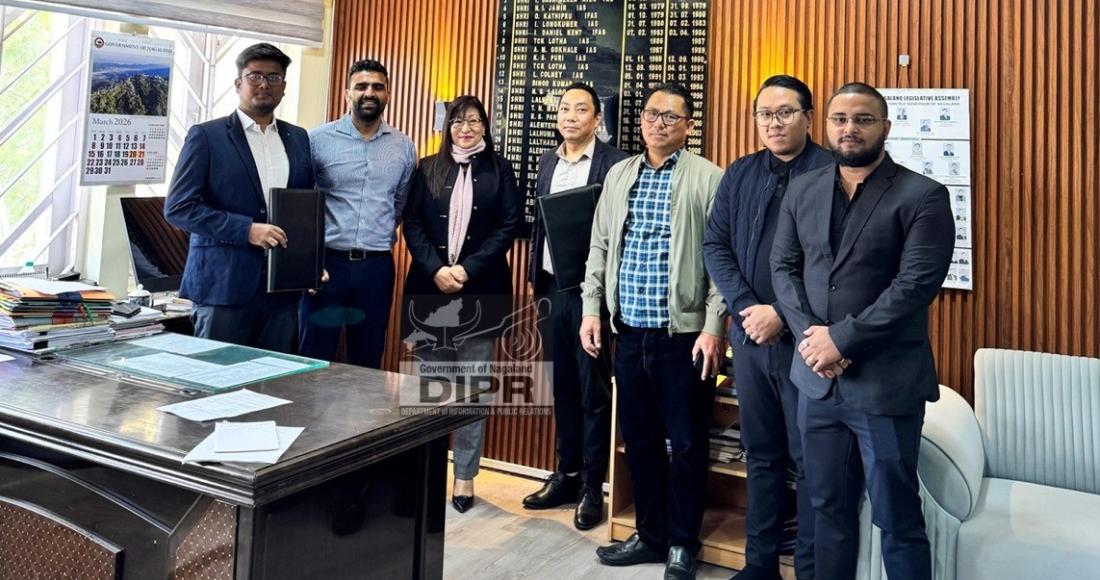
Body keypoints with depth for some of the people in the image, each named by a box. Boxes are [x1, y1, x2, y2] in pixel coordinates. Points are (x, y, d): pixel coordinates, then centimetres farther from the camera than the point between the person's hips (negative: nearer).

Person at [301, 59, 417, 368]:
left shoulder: (404, 147, 5)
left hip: (377, 266, 2)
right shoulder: (318, 139, -2)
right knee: (315, 358, 6)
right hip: (326, 262, -2)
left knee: (368, 360, 12)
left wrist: (381, 238, 12)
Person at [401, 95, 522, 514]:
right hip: (429, 287, 2)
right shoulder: (428, 169, 11)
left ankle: (465, 475, 12)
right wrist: (436, 269, -11)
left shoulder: (499, 170, 6)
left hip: (480, 290, -1)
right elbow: (411, 222, 4)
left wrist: (467, 269, -11)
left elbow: (510, 225, -2)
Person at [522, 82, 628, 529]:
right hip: (553, 287, 6)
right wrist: (535, 275, 11)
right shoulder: (547, 162, 13)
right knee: (563, 387, 13)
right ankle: (566, 475, 25)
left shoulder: (613, 163, -7)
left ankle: (592, 487, 14)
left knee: (593, 391, 3)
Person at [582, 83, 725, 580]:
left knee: (686, 444, 6)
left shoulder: (708, 178, -3)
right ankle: (650, 534, 31)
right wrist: (591, 308, 6)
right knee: (638, 440, 14)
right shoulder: (618, 174, 12)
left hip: (683, 334, -4)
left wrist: (713, 326, -13)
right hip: (628, 332, 5)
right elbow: (600, 246, 14)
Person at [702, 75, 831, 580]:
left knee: (810, 458, 4)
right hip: (749, 334, 5)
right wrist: (747, 308, -9)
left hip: (805, 338, -4)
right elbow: (714, 245, 4)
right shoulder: (739, 174, 10)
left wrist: (783, 314, -16)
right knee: (761, 453, 15)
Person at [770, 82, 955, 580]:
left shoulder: (922, 196, -7)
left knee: (897, 519, 7)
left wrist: (841, 338, -16)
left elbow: (916, 284, -15)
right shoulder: (802, 191, 9)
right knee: (828, 506, 17)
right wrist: (808, 334, -9)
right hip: (816, 378, 5)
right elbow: (783, 267, 7)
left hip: (886, 382, -4)